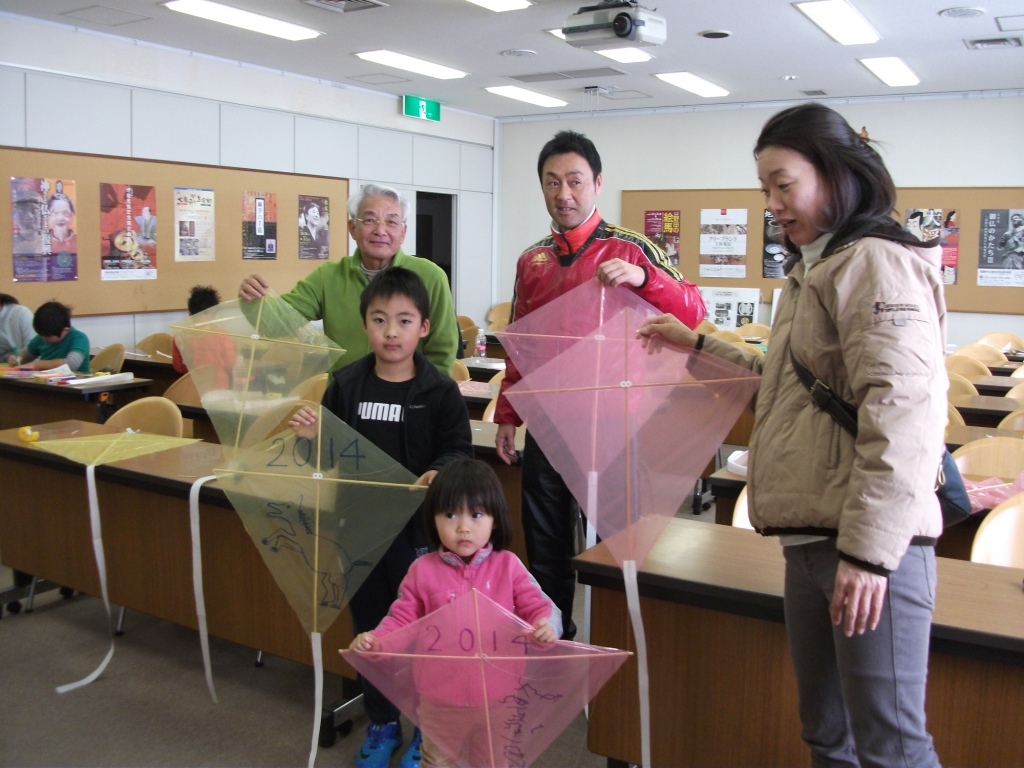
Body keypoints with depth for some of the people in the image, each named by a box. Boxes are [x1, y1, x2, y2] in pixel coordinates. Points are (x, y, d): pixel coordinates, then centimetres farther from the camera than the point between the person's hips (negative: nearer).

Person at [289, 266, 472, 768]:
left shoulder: (440, 390, -10)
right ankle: (382, 723, 37)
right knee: (369, 624, 17)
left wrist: (441, 472, -28)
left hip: (419, 526, -4)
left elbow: (459, 450, -8)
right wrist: (310, 438, -14)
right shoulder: (345, 385, 0)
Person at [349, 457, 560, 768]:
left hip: (497, 698, 0)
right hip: (440, 699, 1)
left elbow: (539, 607, -8)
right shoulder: (422, 571, -7)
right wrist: (373, 639, -19)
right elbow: (402, 620, -2)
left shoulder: (508, 566, -9)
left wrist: (546, 626, -29)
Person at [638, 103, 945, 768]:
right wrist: (700, 346, 30)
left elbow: (899, 409, -20)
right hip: (811, 537, 10)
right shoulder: (814, 270, 21)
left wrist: (869, 549, -22)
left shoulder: (876, 261, -10)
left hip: (869, 539, -10)